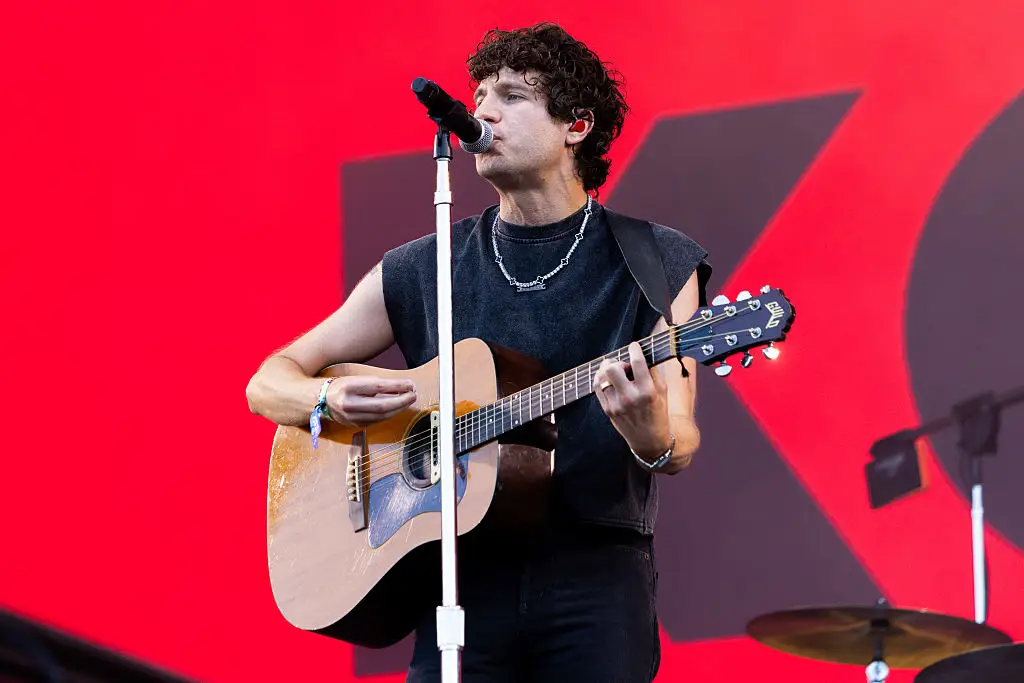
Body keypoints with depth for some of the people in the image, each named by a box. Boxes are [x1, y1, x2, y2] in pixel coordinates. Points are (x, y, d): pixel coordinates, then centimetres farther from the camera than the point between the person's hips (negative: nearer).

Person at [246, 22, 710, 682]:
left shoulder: (654, 266, 3)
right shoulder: (420, 272, 8)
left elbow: (679, 446, -6)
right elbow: (269, 383, 12)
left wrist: (653, 438, -31)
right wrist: (331, 399, -11)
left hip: (596, 580, -1)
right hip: (466, 579, 2)